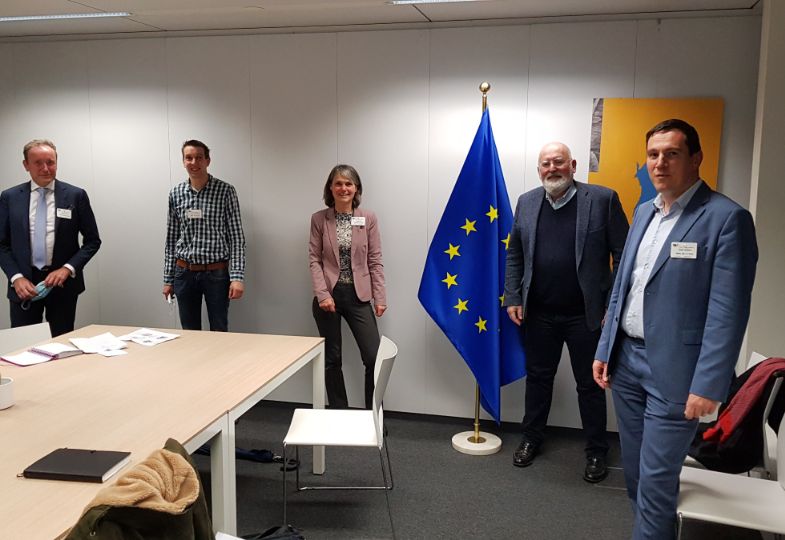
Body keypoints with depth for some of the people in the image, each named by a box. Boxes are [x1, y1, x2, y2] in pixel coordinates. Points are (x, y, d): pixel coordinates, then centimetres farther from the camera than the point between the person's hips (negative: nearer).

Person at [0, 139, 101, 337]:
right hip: (23, 284, 1)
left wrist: (68, 269, -12)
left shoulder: (76, 195, -1)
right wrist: (16, 277, -9)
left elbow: (92, 240, 1)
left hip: (63, 283, -1)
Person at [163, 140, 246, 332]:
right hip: (185, 273, 3)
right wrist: (168, 279, 9)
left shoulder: (225, 191, -5)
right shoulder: (175, 193, 5)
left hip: (216, 273, -3)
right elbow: (171, 239, 10)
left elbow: (237, 237, -7)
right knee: (189, 333, 11)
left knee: (219, 332, 4)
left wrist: (237, 277, -15)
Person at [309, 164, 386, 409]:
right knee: (332, 359, 9)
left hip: (358, 296, 0)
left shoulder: (369, 218, 2)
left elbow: (375, 261, 2)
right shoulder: (319, 219, 2)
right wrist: (322, 294, -13)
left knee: (374, 357, -4)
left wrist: (380, 297, -3)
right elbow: (314, 260, -2)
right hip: (328, 296, 0)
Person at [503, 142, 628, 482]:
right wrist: (513, 298, 3)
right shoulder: (526, 202, 4)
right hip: (538, 314, 3)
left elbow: (623, 256, -7)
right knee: (538, 378, 17)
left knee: (590, 385, 10)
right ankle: (532, 438, 35)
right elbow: (514, 255, 9)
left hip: (585, 314, -3)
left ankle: (596, 451, 26)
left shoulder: (603, 199, -7)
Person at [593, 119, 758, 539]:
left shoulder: (727, 218, -12)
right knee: (634, 471, 18)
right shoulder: (644, 212, 10)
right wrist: (604, 350, 12)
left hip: (673, 369, -7)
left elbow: (728, 311, -16)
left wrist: (708, 385, -18)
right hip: (626, 359, 7)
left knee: (656, 481, 1)